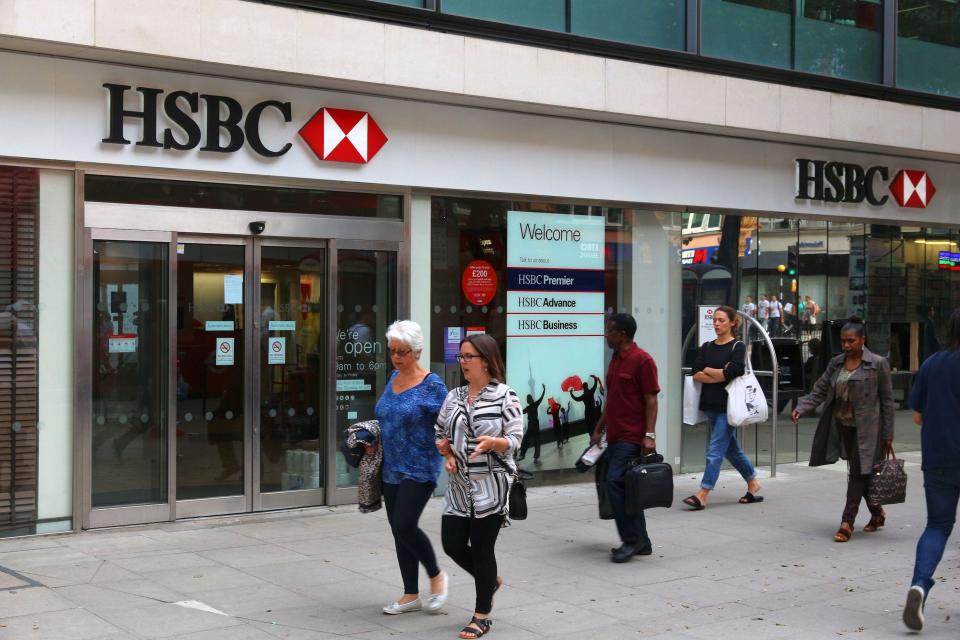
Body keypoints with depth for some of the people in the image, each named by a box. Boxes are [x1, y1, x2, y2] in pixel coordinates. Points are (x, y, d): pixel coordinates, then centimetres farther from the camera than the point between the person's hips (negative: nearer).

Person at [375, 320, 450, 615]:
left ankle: (436, 576, 11)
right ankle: (411, 595, 20)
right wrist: (376, 441, 7)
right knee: (399, 531, 9)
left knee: (405, 525, -14)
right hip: (391, 469, 7)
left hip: (420, 469, -7)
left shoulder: (432, 385, -11)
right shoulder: (393, 378, 9)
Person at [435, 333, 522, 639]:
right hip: (459, 484, 5)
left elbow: (515, 439, -11)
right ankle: (490, 580, 34)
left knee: (482, 548, 1)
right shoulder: (454, 396, 7)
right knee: (452, 544, 4)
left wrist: (492, 442, -29)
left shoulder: (505, 396, -7)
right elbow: (440, 433, 17)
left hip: (491, 484, -5)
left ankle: (482, 616, 17)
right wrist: (448, 455, -1)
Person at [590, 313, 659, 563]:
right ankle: (641, 542, 17)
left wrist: (649, 435, -18)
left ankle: (631, 540, -6)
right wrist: (598, 430, 22)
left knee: (615, 482, -15)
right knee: (624, 487, 10)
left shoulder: (642, 360, -10)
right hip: (614, 437, 9)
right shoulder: (615, 359, 16)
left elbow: (651, 400, -12)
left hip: (631, 438, -9)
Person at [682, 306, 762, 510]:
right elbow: (696, 374, -2)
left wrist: (707, 370, -5)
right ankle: (753, 482, 31)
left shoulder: (738, 347, -4)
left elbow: (730, 373, -18)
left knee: (715, 450, -9)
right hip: (711, 405, 7)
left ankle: (702, 495, -11)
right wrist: (719, 375, -13)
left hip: (728, 406, -7)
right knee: (731, 449, 16)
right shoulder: (706, 347, 11)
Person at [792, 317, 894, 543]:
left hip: (866, 429, -6)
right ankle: (877, 513, 32)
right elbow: (819, 391, 6)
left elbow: (887, 400, -4)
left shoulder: (878, 364, -7)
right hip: (843, 427, 6)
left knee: (858, 473, -7)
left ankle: (847, 522, -4)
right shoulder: (836, 363, 8)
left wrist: (888, 434, -5)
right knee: (857, 473, 13)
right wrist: (801, 408, -12)